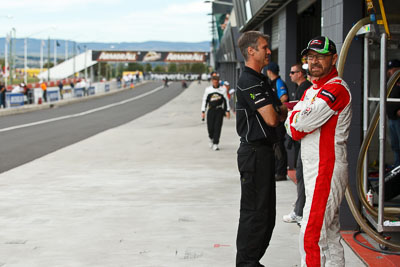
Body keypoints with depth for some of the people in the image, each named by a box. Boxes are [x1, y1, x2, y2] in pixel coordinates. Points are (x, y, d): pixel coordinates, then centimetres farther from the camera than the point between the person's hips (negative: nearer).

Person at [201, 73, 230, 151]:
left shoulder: (223, 89, 6)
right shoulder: (208, 90, 7)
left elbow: (226, 100, 10)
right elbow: (204, 100, 10)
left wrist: (227, 111, 6)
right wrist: (203, 111, 6)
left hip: (219, 110, -1)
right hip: (211, 110, 1)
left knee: (217, 127, -8)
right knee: (210, 127, -2)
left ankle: (215, 144, -5)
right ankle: (211, 138, 29)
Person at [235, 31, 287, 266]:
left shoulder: (261, 80, 17)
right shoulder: (249, 82, -16)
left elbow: (280, 112, 17)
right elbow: (272, 119, -20)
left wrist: (281, 110, -6)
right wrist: (282, 111, 1)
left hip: (264, 152, 10)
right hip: (255, 152, -10)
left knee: (266, 213, 15)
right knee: (255, 212, -4)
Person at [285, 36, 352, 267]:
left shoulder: (336, 88, -14)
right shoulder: (311, 91, 19)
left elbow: (300, 124, -22)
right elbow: (292, 127, 11)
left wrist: (295, 118, 0)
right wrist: (298, 117, -10)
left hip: (328, 169, -10)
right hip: (314, 170, 10)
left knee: (311, 234, -12)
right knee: (330, 233, 14)